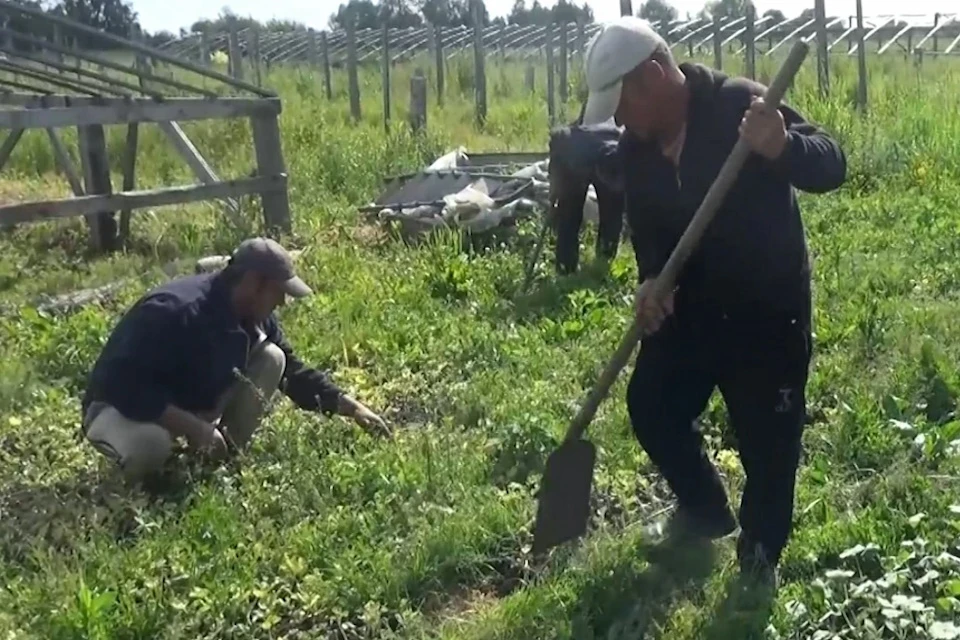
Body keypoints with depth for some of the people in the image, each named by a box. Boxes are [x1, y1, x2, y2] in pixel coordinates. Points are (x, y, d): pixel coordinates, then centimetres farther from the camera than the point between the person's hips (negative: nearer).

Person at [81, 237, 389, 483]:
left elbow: (293, 370, 4)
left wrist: (352, 408, -1)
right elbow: (126, 387, -36)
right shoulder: (174, 312, -34)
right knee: (149, 444, -43)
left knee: (270, 359, -10)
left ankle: (225, 456, 0)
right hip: (122, 406, -7)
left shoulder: (254, 316, -9)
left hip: (192, 402, 7)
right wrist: (194, 428, -37)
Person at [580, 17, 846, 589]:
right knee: (651, 408, 10)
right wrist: (651, 279, -14)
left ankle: (761, 556, 25)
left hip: (770, 308, -6)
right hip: (692, 305, 6)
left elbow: (831, 166, -24)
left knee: (768, 437, 1)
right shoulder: (636, 149, -1)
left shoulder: (739, 105, -21)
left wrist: (782, 146, -47)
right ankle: (706, 510, 35)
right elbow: (647, 226, 8)